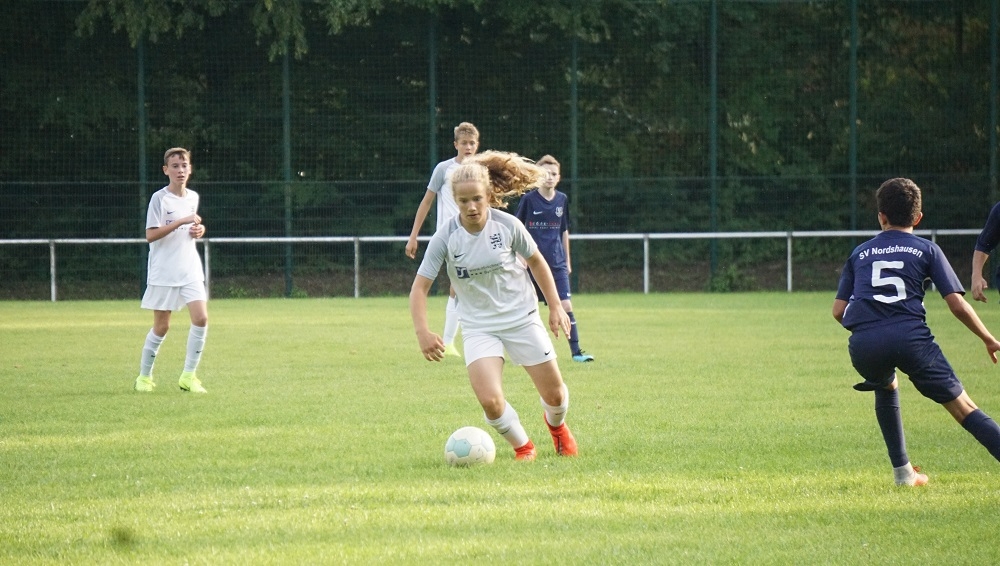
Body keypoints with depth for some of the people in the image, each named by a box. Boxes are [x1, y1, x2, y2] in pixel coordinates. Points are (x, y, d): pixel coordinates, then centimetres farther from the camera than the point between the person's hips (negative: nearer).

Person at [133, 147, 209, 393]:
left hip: (190, 270, 5)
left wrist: (198, 230, 3)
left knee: (201, 318, -12)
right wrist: (181, 222, -22)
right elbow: (150, 235, -15)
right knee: (161, 327, 1)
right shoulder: (159, 198, -8)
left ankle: (189, 376, -3)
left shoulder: (193, 197, 10)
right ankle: (144, 376, 19)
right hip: (163, 273, -5)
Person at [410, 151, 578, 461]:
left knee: (554, 394, 8)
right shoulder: (446, 238, -15)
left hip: (522, 319, 1)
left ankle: (556, 425, 46)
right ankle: (522, 445, 11)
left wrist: (555, 306, 6)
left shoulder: (507, 225, -12)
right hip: (478, 327, -1)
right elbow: (419, 286, -13)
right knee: (490, 401, -20)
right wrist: (423, 332, -26)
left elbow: (536, 261, 5)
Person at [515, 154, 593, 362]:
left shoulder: (562, 200, 6)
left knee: (566, 306, -6)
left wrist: (567, 260, 17)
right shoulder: (528, 199, -4)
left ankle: (576, 351, -3)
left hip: (557, 263, 2)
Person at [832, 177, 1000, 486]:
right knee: (962, 407, -2)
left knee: (886, 387, 35)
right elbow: (957, 304, 8)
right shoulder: (927, 249, 17)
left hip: (863, 345, 3)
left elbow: (838, 311, 20)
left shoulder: (860, 253, 25)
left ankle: (902, 471, 29)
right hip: (910, 338, -3)